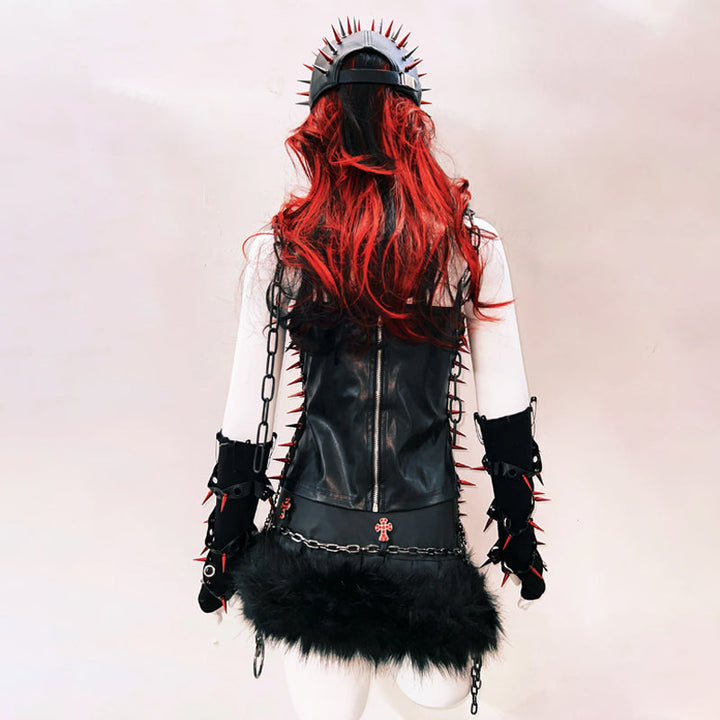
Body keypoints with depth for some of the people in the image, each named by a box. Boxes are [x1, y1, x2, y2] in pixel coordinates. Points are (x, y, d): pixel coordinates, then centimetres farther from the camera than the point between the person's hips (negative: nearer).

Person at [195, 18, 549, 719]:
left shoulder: (276, 251, -6)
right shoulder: (473, 248, -5)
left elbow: (243, 421, -1)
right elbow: (506, 410, -1)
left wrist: (226, 548, 12)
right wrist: (518, 527, 12)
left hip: (313, 540, 2)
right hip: (428, 537, -1)